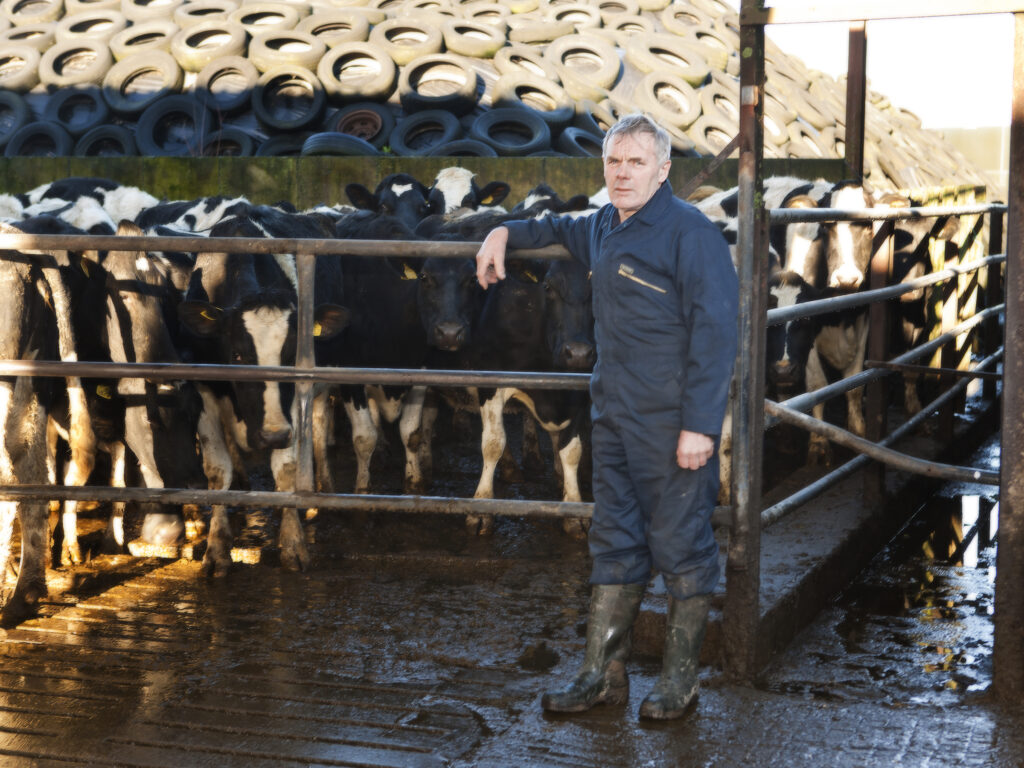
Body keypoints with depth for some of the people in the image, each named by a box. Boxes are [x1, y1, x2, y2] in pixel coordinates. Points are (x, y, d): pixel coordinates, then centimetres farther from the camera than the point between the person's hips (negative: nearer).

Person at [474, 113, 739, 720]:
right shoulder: (605, 228, 14)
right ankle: (604, 675, 20)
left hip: (674, 423, -8)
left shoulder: (689, 232, -12)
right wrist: (507, 232, 28)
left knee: (681, 546, 1)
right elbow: (564, 230, 41)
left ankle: (680, 681, 13)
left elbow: (715, 331, -17)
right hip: (615, 417, 8)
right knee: (615, 545, 12)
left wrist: (700, 425, -21)